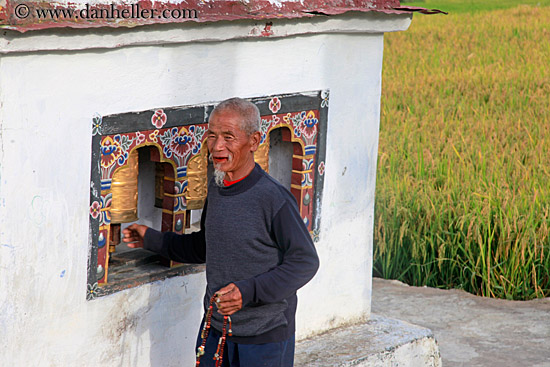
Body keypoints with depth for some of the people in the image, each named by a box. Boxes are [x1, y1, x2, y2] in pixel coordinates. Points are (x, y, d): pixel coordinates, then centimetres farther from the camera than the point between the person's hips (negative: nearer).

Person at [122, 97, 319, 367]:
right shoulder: (215, 188, 4)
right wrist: (152, 239, 19)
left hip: (264, 338, -6)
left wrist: (249, 292, -25)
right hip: (214, 328, 6)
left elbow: (305, 262, -16)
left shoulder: (273, 199, -19)